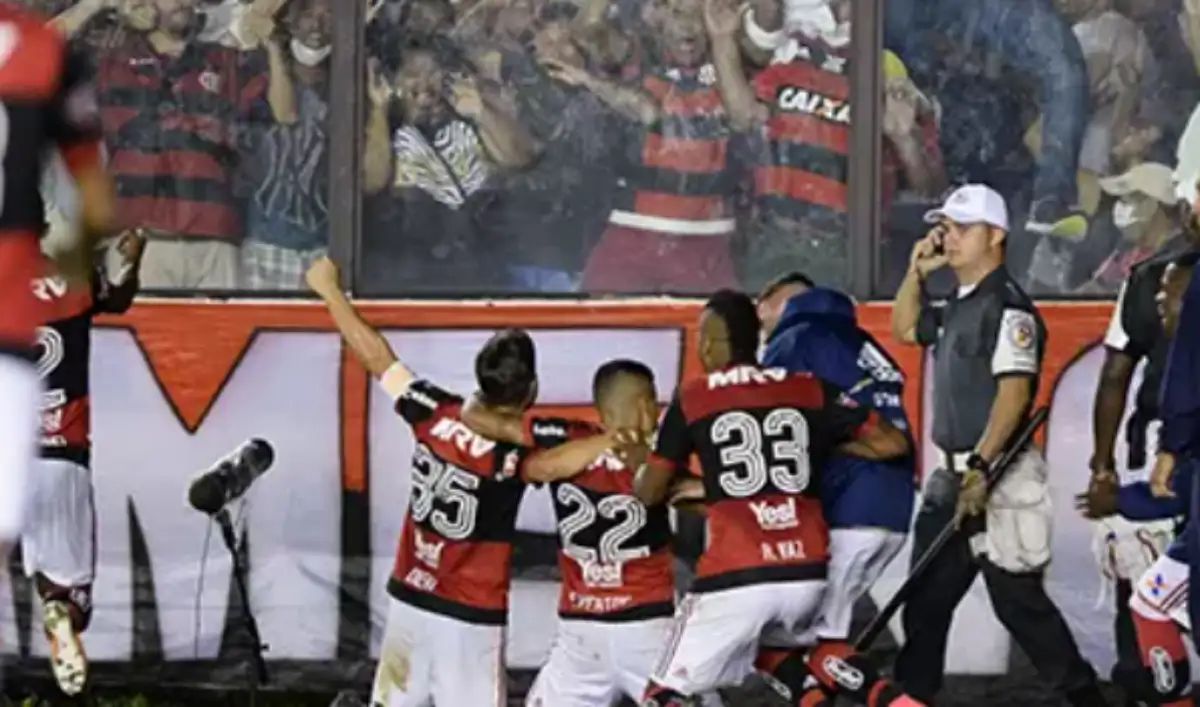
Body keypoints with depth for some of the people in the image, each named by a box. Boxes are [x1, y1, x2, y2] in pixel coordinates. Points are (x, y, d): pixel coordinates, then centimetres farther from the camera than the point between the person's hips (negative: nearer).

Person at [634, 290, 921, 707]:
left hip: (735, 576, -4)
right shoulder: (810, 390, 12)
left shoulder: (692, 400, 6)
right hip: (807, 571, 4)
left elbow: (648, 494, 13)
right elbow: (893, 444, 10)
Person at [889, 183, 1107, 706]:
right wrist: (918, 272, 19)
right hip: (955, 476, 10)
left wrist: (981, 465, -31)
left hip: (998, 477, -10)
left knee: (1018, 600, -7)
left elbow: (1014, 391, -23)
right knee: (925, 599, 11)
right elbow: (905, 330, 33)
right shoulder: (960, 306, 15)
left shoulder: (1007, 307, -14)